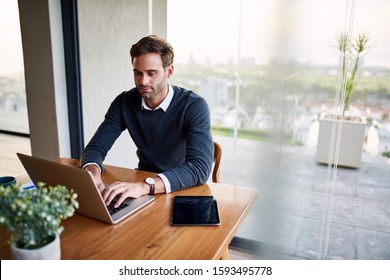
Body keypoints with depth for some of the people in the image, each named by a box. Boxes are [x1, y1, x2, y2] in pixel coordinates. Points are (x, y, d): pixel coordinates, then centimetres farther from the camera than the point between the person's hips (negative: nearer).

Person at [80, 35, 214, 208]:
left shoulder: (194, 106, -20)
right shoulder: (124, 103, -6)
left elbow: (200, 168, -31)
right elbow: (95, 147, -6)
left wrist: (145, 186, -44)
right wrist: (92, 173, -29)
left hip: (183, 188, -3)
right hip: (143, 180, 4)